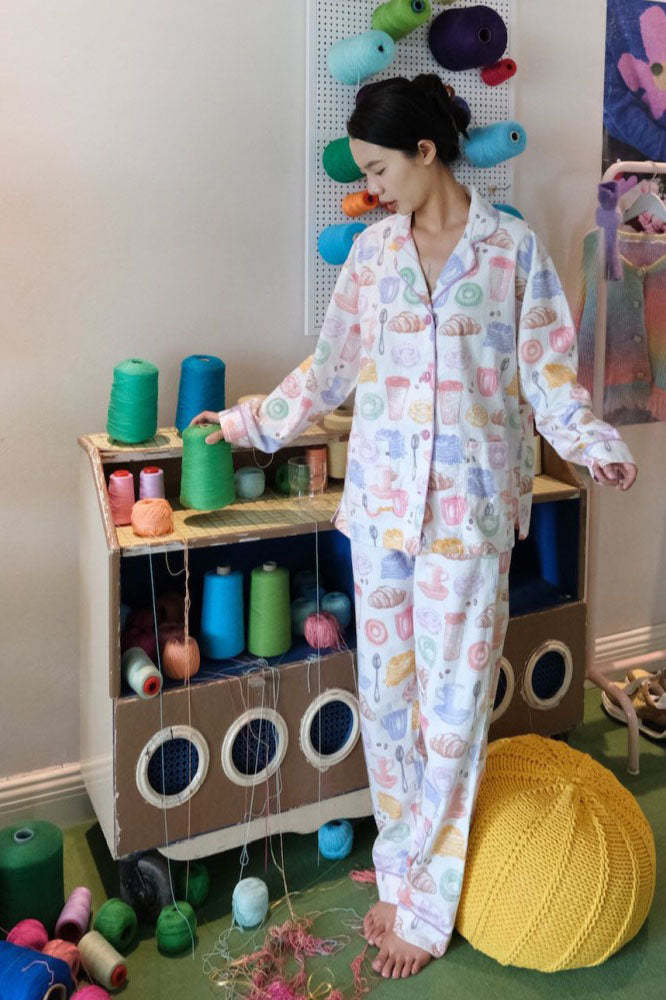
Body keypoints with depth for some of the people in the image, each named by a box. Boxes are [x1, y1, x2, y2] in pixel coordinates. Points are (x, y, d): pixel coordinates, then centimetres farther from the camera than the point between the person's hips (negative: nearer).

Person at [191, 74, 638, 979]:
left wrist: (594, 445, -16)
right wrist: (247, 422, 17)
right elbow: (331, 370, 15)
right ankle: (402, 876, 28)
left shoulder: (514, 247, -2)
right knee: (385, 695, 10)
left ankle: (427, 905, 19)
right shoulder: (371, 251, 7)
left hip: (470, 506, -3)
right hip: (382, 499, 4)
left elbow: (547, 372, 0)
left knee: (453, 702, 2)